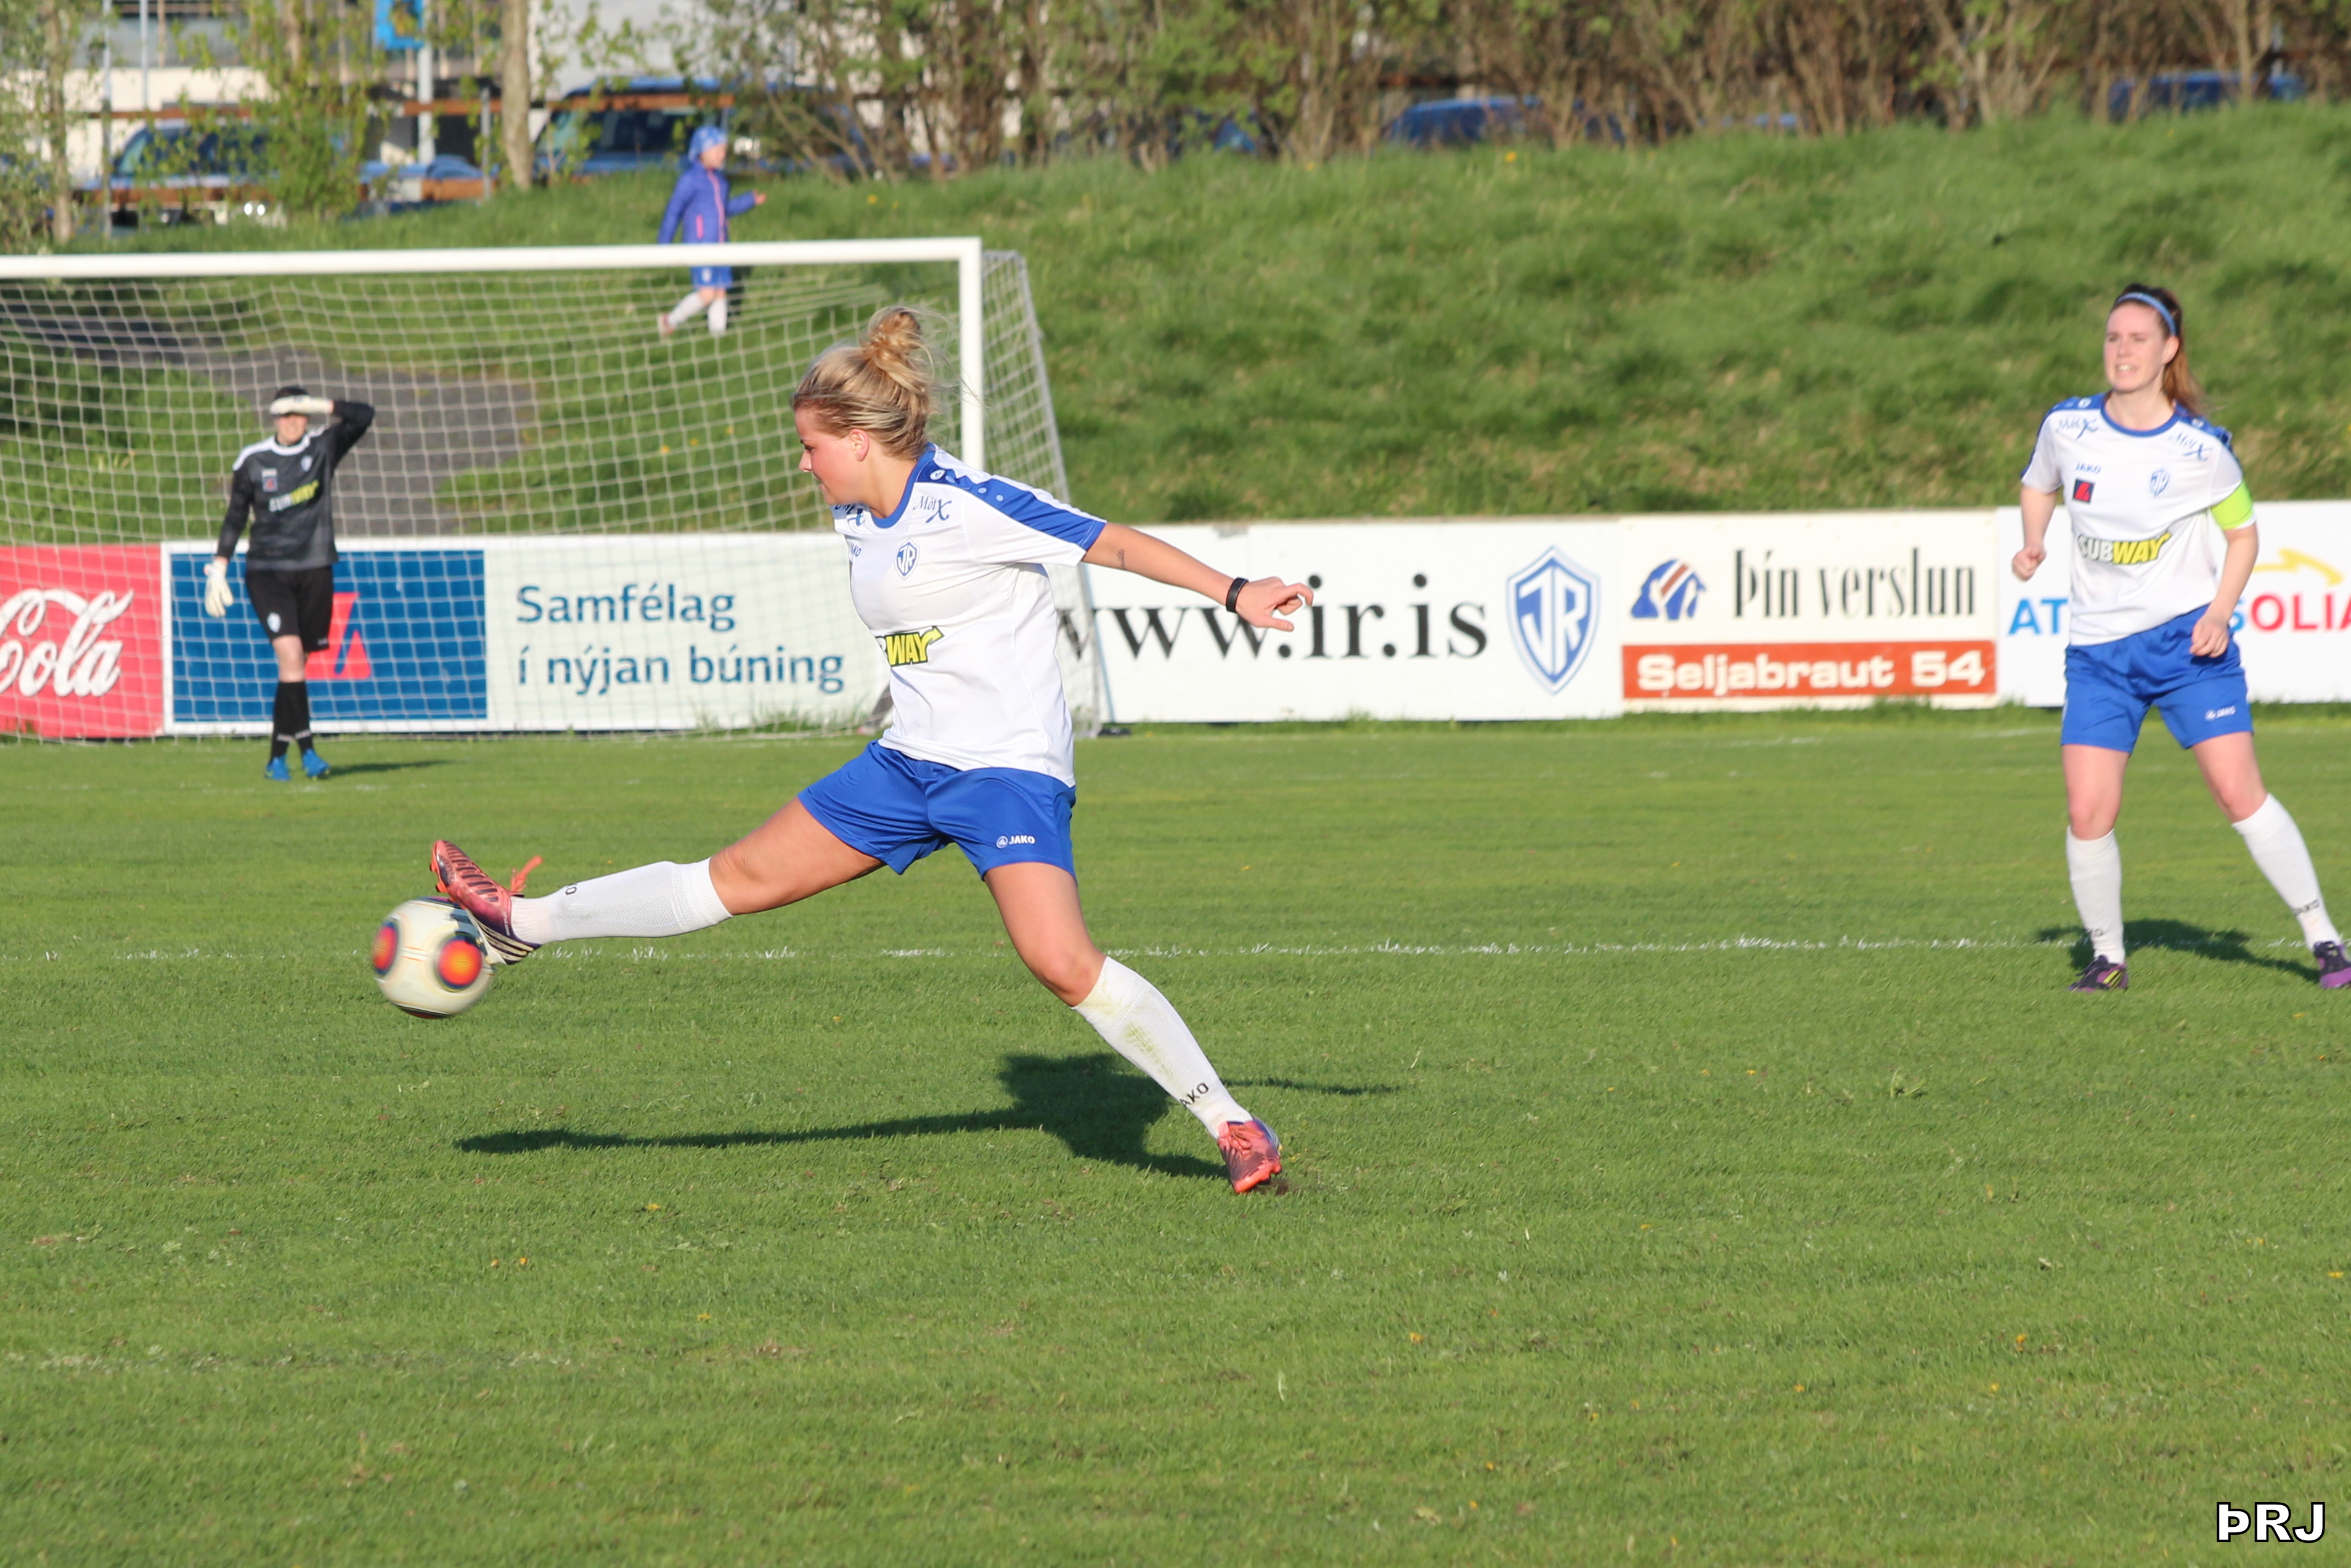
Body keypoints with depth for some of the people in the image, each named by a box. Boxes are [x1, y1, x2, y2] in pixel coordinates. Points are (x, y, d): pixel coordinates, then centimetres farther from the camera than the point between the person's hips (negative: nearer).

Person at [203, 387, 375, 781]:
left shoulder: (324, 448, 4)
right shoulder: (253, 461, 1)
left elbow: (363, 416, -6)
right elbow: (235, 516, 7)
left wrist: (321, 406, -16)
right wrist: (218, 567, 2)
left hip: (315, 571, 2)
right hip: (267, 572, -2)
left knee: (295, 665, 4)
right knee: (290, 654, -17)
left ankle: (277, 757, 13)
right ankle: (305, 747, -16)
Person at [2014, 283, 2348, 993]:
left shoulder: (2201, 448, -8)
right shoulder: (2067, 427, -1)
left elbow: (2243, 533, 5)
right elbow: (2039, 484, 20)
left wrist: (2219, 614, -9)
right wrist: (2032, 545, 1)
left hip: (2186, 640, -3)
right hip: (2098, 650, 3)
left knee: (2240, 793, -11)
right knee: (2087, 815, -6)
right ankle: (2107, 957, 13)